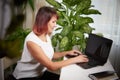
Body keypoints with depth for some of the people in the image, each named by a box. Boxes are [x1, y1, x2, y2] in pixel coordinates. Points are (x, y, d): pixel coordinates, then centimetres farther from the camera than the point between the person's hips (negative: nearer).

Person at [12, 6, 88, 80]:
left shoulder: (47, 36, 0)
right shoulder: (31, 41, -25)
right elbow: (51, 66, -24)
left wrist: (66, 53, 1)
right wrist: (75, 59, -20)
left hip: (41, 73, 7)